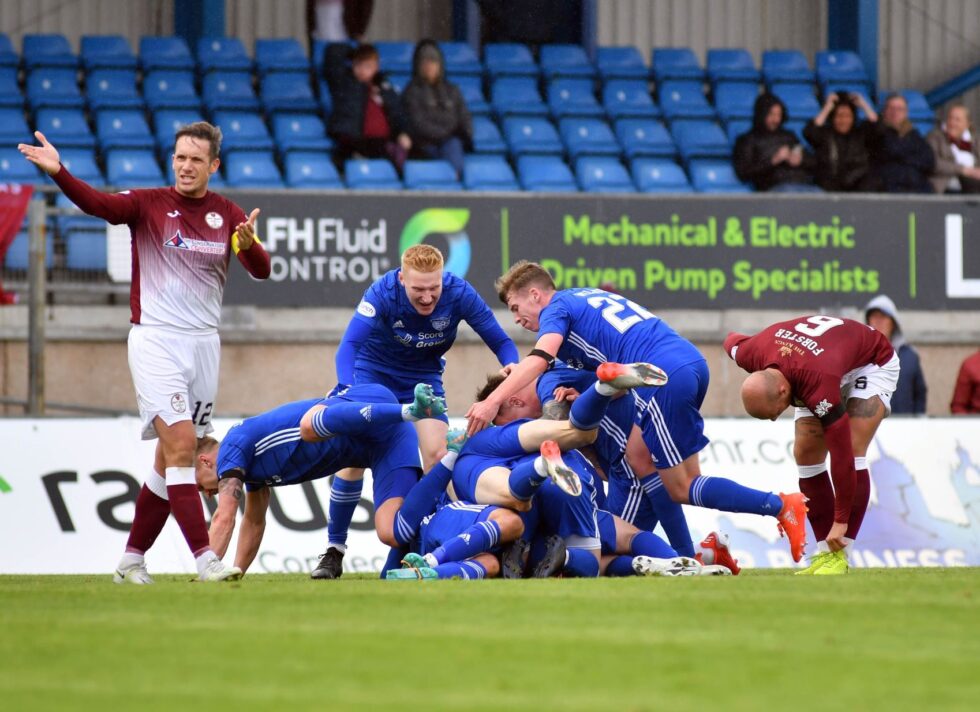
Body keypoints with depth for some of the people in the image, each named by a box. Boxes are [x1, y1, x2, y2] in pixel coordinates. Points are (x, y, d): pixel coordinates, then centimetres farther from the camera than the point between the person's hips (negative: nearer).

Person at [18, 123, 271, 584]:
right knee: (181, 443, -16)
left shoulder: (227, 215, 5)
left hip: (205, 343, 4)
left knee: (170, 459, 7)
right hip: (155, 339, -4)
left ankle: (132, 560, 17)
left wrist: (249, 245, -28)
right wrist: (58, 172, -39)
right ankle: (205, 559, -19)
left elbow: (261, 271, -5)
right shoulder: (148, 204, -4)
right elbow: (96, 203, -21)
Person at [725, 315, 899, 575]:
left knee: (852, 452, -22)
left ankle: (839, 558, -21)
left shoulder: (819, 386, -45)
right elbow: (732, 340, 0)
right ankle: (825, 553, -5)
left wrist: (841, 521, -32)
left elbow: (841, 456, -38)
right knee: (806, 454, -7)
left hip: (872, 365, -7)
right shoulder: (749, 353, -28)